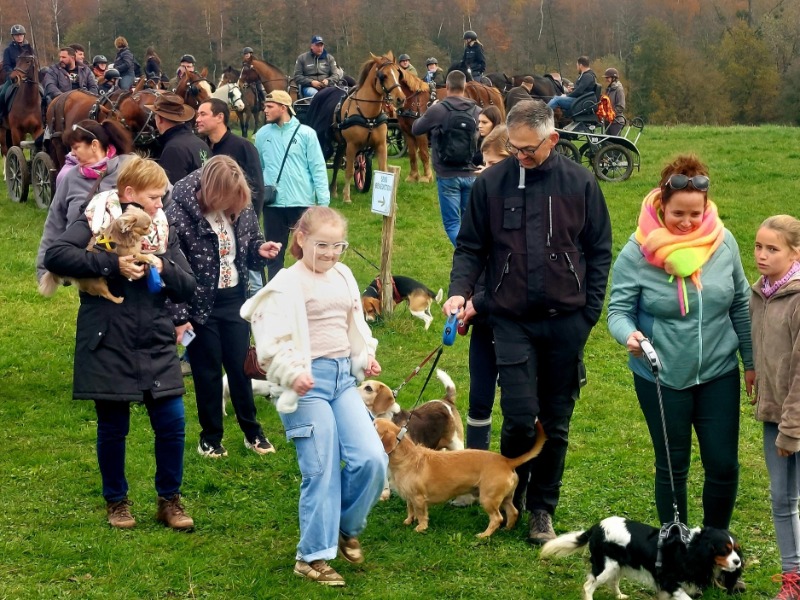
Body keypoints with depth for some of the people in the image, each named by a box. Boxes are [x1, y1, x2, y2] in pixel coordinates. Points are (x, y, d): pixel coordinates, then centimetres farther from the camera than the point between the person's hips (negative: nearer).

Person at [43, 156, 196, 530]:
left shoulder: (162, 229, 7)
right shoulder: (97, 220, -6)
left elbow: (187, 288, 5)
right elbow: (55, 256, -22)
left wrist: (162, 267, -15)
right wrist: (113, 263, -26)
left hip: (156, 345, 4)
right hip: (108, 346, -3)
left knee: (172, 424, 1)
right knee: (113, 428, 7)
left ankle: (169, 499, 19)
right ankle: (116, 500, 26)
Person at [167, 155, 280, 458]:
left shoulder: (241, 208, -5)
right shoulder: (179, 213, -19)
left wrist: (260, 250, -11)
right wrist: (179, 317, -16)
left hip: (235, 300, 4)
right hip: (200, 305, -4)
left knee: (240, 367, 13)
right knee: (208, 371, 9)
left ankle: (252, 431, 27)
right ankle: (210, 436, 23)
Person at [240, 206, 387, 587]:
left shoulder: (343, 276, 13)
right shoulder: (288, 284, -7)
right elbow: (272, 341, -12)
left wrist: (366, 357, 6)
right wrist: (293, 372, -24)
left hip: (343, 377, 6)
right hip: (307, 381, -6)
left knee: (372, 459, -3)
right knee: (322, 469, -5)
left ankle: (346, 529, 22)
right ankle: (313, 556, 9)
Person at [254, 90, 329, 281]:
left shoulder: (306, 133, -4)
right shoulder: (262, 135, 4)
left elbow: (318, 168, -4)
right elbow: (257, 168, 10)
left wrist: (324, 201, -8)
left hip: (302, 203, -2)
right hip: (273, 204, 2)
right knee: (274, 253, 11)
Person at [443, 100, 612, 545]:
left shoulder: (580, 183, -1)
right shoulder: (492, 183, 0)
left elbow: (600, 252, 5)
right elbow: (471, 246, 7)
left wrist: (589, 313, 0)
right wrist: (460, 290, -10)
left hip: (565, 320, 1)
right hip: (512, 320, -1)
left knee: (556, 423, 8)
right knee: (520, 417, -8)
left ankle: (542, 509, 23)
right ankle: (510, 492, 20)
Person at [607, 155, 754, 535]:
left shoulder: (723, 242, -5)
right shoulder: (637, 252, -14)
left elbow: (740, 305, 6)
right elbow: (619, 310, -12)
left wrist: (750, 361, 10)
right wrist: (629, 335, -34)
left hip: (718, 374, 2)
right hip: (662, 378, -2)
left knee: (723, 465, 6)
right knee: (672, 468, 9)